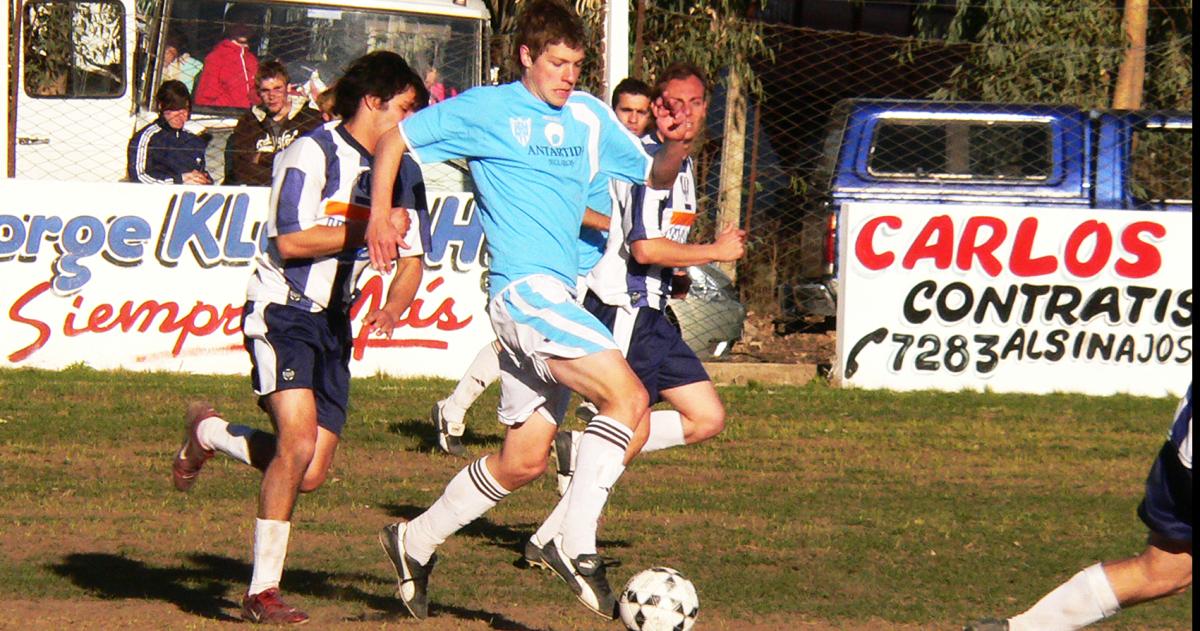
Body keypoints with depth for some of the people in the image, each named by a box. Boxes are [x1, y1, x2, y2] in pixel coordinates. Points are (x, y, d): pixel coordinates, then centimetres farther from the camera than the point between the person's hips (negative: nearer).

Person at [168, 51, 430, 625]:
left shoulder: (403, 173, 8)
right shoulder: (312, 153, -13)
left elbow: (411, 260, 10)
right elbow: (290, 242, -18)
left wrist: (393, 306, -12)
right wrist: (371, 229, -18)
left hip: (333, 321, 7)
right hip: (281, 313, -7)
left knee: (311, 474, 0)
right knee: (299, 440, -23)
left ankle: (207, 433, 28)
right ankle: (262, 592, -13)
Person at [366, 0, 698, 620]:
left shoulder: (588, 116, 14)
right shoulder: (484, 110, -2)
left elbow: (653, 175, 19)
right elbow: (395, 139, 6)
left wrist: (676, 148, -3)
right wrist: (378, 215, -6)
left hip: (555, 293, 8)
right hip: (523, 288, -8)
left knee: (524, 460, 12)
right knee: (628, 398, -21)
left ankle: (416, 541, 27)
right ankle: (576, 544, -18)